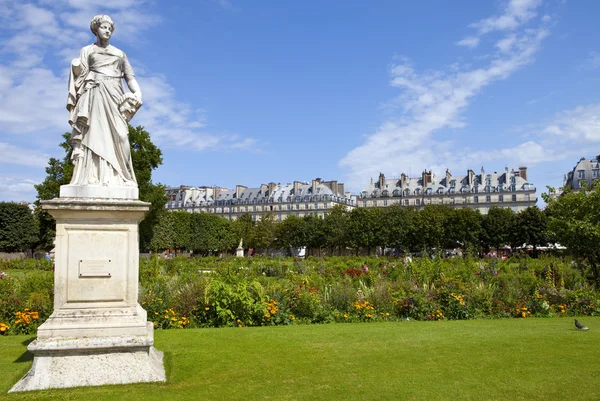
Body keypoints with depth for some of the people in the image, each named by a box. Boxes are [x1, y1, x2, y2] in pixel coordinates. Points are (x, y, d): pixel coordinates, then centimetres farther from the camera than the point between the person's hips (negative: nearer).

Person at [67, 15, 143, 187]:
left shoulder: (120, 53, 22)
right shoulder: (87, 50, 16)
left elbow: (130, 76, 11)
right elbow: (81, 74, 7)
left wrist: (137, 92, -6)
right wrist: (76, 67, -15)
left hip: (115, 97, 2)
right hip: (96, 95, -2)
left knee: (116, 135, -9)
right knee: (95, 134, -13)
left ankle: (116, 178, -13)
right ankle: (94, 178, -19)